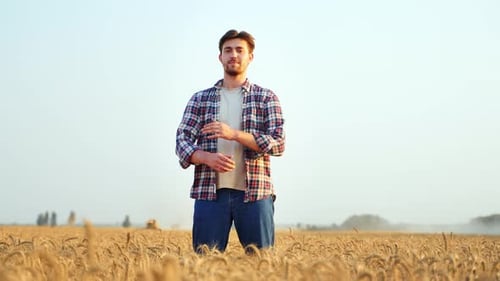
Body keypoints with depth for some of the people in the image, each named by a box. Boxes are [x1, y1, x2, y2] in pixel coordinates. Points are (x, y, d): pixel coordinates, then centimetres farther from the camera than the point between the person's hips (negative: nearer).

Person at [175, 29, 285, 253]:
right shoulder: (200, 99, 14)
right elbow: (182, 141, 7)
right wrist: (208, 157, -16)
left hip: (255, 193, -1)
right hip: (209, 192, 1)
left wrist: (234, 134, -16)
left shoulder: (267, 98, 9)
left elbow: (278, 143, -2)